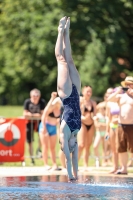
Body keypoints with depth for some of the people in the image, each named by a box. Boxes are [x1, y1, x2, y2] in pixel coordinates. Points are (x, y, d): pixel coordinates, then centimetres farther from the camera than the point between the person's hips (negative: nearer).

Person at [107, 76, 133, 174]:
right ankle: (124, 168, 16)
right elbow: (109, 99, 6)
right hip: (121, 125, 6)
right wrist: (117, 92, -7)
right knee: (121, 148, 8)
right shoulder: (121, 96, 15)